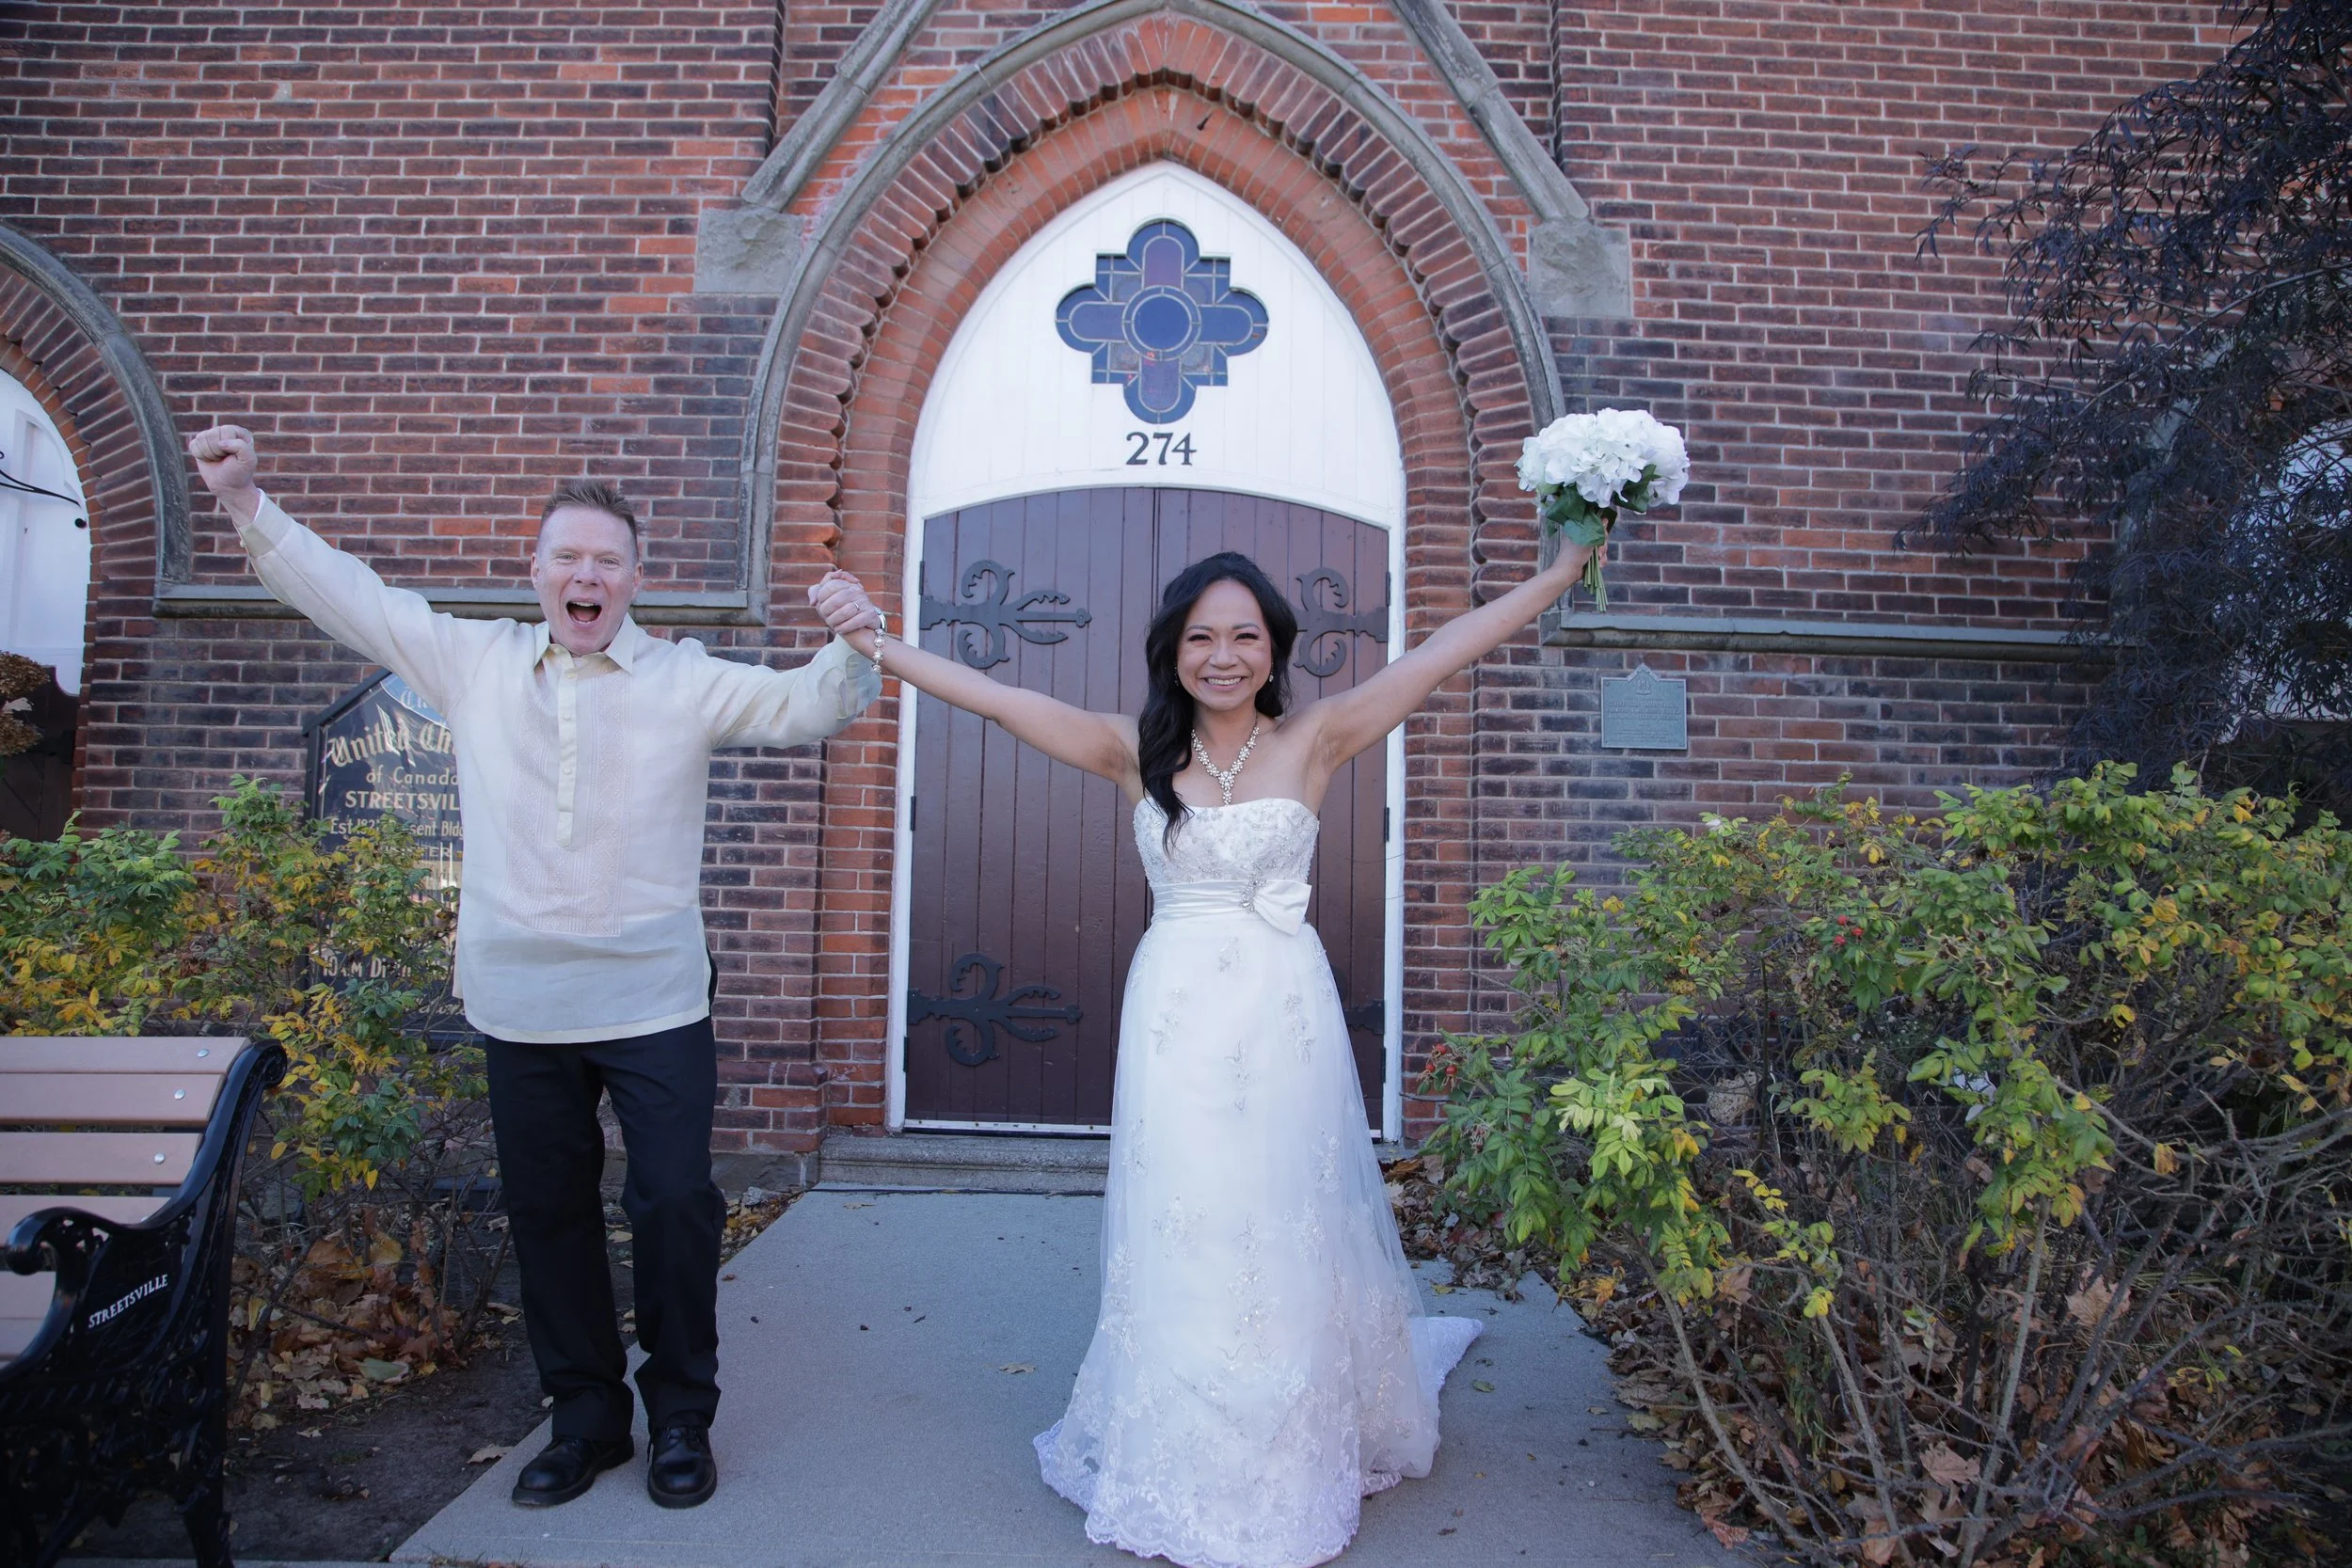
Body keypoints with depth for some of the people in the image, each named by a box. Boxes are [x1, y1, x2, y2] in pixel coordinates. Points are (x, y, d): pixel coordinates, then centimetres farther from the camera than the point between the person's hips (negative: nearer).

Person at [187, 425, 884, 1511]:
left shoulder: (688, 682, 0)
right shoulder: (474, 662, 8)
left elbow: (804, 707, -6)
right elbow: (347, 595, 13)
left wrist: (849, 647, -25)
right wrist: (246, 501, 8)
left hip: (654, 1004, -2)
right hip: (521, 1008, 3)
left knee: (676, 1204, 0)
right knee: (547, 1214, 13)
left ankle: (681, 1416, 21)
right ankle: (585, 1414, 31)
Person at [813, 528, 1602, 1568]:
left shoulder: (1315, 740, 0)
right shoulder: (1136, 751, 2)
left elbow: (1447, 650, -2)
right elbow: (996, 698, -1)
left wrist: (1571, 564, -4)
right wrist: (876, 643, -5)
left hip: (1284, 1014, 0)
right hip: (1176, 1019, 1)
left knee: (1288, 1237, 9)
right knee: (1179, 1241, 8)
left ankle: (1293, 1466, 33)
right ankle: (1186, 1474, 28)